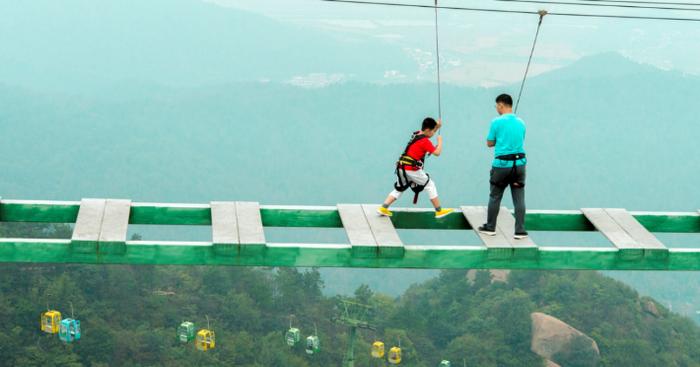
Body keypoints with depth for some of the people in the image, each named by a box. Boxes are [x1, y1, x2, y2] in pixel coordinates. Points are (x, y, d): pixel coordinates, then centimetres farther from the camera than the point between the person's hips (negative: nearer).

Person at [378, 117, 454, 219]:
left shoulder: (416, 134, 14)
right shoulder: (425, 141, -10)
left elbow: (427, 135, 36)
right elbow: (437, 153, -14)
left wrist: (437, 127, 24)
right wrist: (440, 141, 1)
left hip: (402, 168, 7)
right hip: (412, 169, -7)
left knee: (399, 188, 16)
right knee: (430, 185, 6)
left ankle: (383, 208, 2)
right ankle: (439, 211, 7)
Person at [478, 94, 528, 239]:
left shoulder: (497, 122, -7)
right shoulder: (521, 123, 7)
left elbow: (489, 143, 1)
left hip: (502, 164, -3)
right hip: (519, 164, 3)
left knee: (495, 197, 11)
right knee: (519, 198, 4)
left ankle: (490, 227, 20)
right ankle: (520, 231, 1)